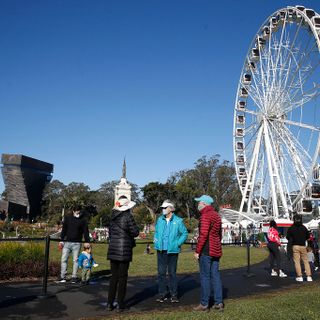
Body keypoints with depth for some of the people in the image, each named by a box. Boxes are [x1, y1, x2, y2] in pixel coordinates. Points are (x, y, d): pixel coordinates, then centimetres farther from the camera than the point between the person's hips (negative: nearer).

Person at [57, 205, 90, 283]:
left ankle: (74, 277, 10)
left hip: (76, 243, -2)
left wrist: (87, 242, -7)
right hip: (67, 242, 2)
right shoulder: (67, 218, 6)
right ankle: (63, 277, 9)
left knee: (75, 260, 2)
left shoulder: (83, 220, 1)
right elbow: (63, 230, 10)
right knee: (64, 259, 2)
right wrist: (61, 241, 5)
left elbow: (86, 232, 0)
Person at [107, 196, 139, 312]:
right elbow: (135, 232, -11)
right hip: (124, 250, -5)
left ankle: (110, 303, 15)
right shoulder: (128, 216, -12)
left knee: (114, 276, 13)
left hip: (113, 249, 6)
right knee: (122, 277, 3)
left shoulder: (113, 217, 8)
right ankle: (120, 304, 7)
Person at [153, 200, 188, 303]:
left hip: (172, 251, -3)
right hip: (161, 250, 3)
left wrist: (178, 243, -7)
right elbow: (156, 232, 21)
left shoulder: (178, 221, -5)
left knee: (172, 273, 6)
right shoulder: (160, 220, 6)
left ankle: (174, 294, 16)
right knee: (161, 272, 5)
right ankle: (162, 293, 15)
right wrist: (156, 240, 5)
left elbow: (185, 233, 1)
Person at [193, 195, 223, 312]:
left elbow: (203, 235, -20)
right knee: (215, 276, 10)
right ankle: (218, 303, 13)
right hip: (216, 250, 9)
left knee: (205, 277, -2)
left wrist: (197, 251, -15)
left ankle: (204, 304, 4)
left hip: (206, 251, -9)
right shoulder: (216, 215, 15)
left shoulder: (205, 216, -13)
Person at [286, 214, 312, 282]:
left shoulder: (291, 228, -5)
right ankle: (309, 276, 5)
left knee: (297, 261, 1)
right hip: (303, 246, 2)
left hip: (295, 246, -2)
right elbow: (308, 236, 11)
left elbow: (288, 237, -2)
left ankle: (299, 276, -4)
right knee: (305, 261, 8)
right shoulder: (304, 227, 2)